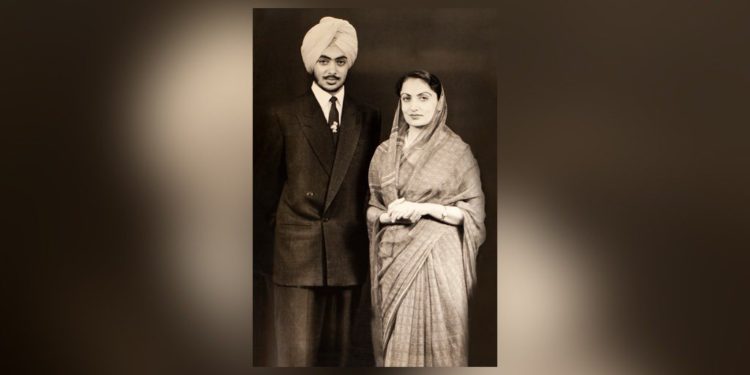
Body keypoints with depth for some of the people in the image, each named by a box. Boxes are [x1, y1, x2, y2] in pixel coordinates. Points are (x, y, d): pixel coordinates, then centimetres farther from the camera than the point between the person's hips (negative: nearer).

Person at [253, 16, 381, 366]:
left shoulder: (369, 118, 8)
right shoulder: (284, 117, 2)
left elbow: (372, 183, 12)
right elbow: (265, 188, 5)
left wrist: (369, 245, 9)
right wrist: (263, 247, 5)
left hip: (349, 255, 3)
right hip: (296, 253, -2)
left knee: (336, 352, 13)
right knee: (297, 354, -1)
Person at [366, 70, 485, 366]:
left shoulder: (456, 150, -2)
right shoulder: (385, 152, 9)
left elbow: (473, 213, -3)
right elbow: (371, 208, 15)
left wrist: (423, 208, -15)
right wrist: (387, 215, -7)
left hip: (437, 260, -3)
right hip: (393, 260, 3)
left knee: (436, 342, 1)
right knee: (395, 342, 7)